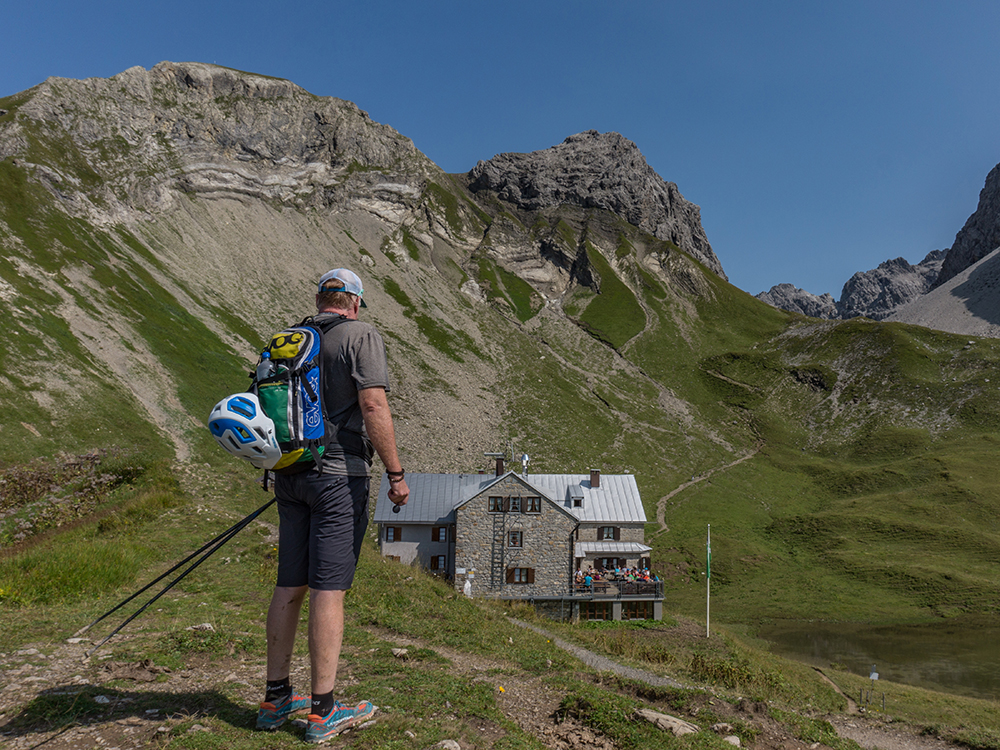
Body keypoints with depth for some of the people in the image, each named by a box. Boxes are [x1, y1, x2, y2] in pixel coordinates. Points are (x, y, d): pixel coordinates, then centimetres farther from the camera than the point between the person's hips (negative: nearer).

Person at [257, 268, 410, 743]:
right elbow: (373, 406, -15)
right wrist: (396, 474, -11)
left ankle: (276, 699, 23)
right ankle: (323, 712, 7)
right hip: (339, 475, -6)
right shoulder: (361, 335, -6)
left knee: (289, 586, 13)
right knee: (328, 590, -2)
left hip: (290, 474, 6)